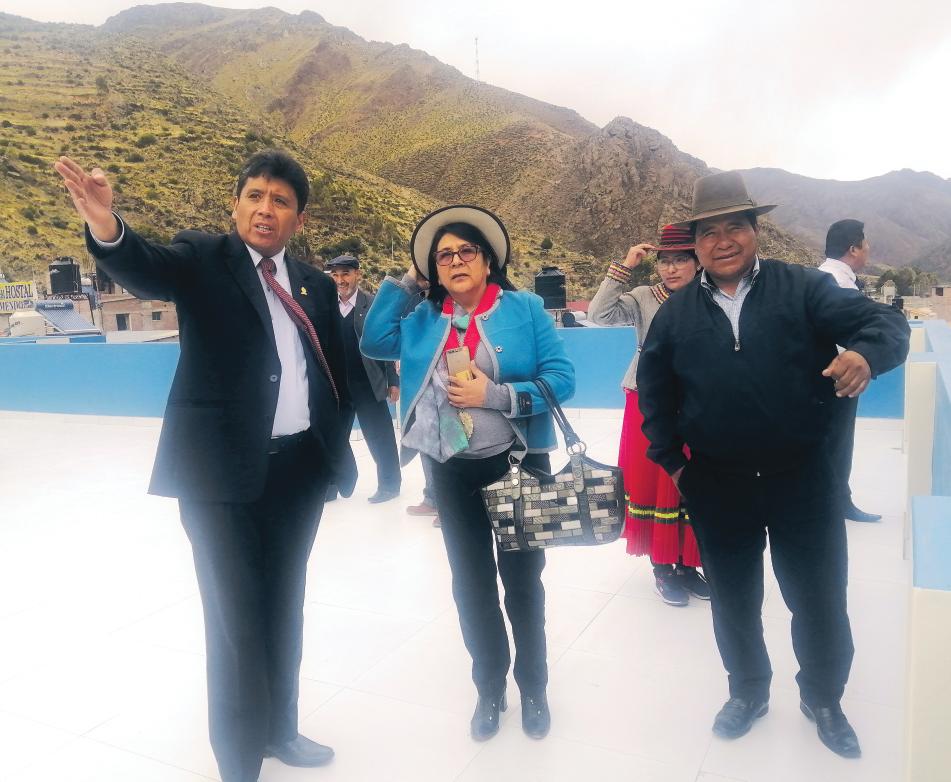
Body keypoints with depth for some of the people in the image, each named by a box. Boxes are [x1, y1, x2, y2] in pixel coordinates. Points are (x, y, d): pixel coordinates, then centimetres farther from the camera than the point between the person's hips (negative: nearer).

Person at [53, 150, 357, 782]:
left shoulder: (315, 284, 10)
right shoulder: (203, 259, -3)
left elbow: (336, 371, 13)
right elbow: (146, 270, -25)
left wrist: (336, 446, 4)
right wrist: (107, 227, -46)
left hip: (299, 467, 5)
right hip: (221, 468, -5)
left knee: (284, 604, 18)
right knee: (236, 615, 3)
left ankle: (280, 728, 40)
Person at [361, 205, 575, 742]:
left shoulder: (525, 308, -8)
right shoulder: (424, 320, 4)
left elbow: (562, 379, -14)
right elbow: (374, 341, -6)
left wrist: (493, 395, -23)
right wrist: (405, 282, -4)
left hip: (518, 463, -3)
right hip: (452, 470, 3)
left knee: (521, 578, 14)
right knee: (472, 582, 16)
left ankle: (533, 687, 36)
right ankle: (490, 688, 37)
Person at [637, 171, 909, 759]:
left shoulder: (804, 288, -5)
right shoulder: (677, 313, 3)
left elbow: (885, 323, -15)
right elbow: (654, 386, 12)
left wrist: (866, 353, -38)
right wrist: (669, 457, 7)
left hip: (803, 478, -2)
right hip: (717, 485, 2)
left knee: (820, 599, 12)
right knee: (733, 599, 18)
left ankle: (823, 700, 40)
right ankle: (749, 692, 43)